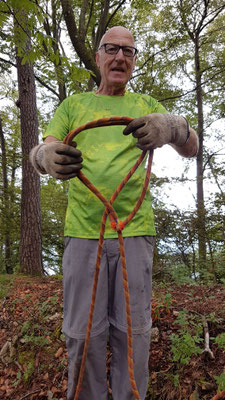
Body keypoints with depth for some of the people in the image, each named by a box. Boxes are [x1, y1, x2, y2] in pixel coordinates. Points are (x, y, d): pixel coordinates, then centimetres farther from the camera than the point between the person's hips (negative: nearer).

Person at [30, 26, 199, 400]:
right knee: (84, 334, 4)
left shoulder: (147, 105, 14)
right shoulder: (73, 104, 15)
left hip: (135, 231, 1)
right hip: (82, 230, 0)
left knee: (133, 332, 7)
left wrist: (174, 127, -22)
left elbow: (191, 149, 3)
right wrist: (46, 156, -23)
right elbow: (42, 151, 4)